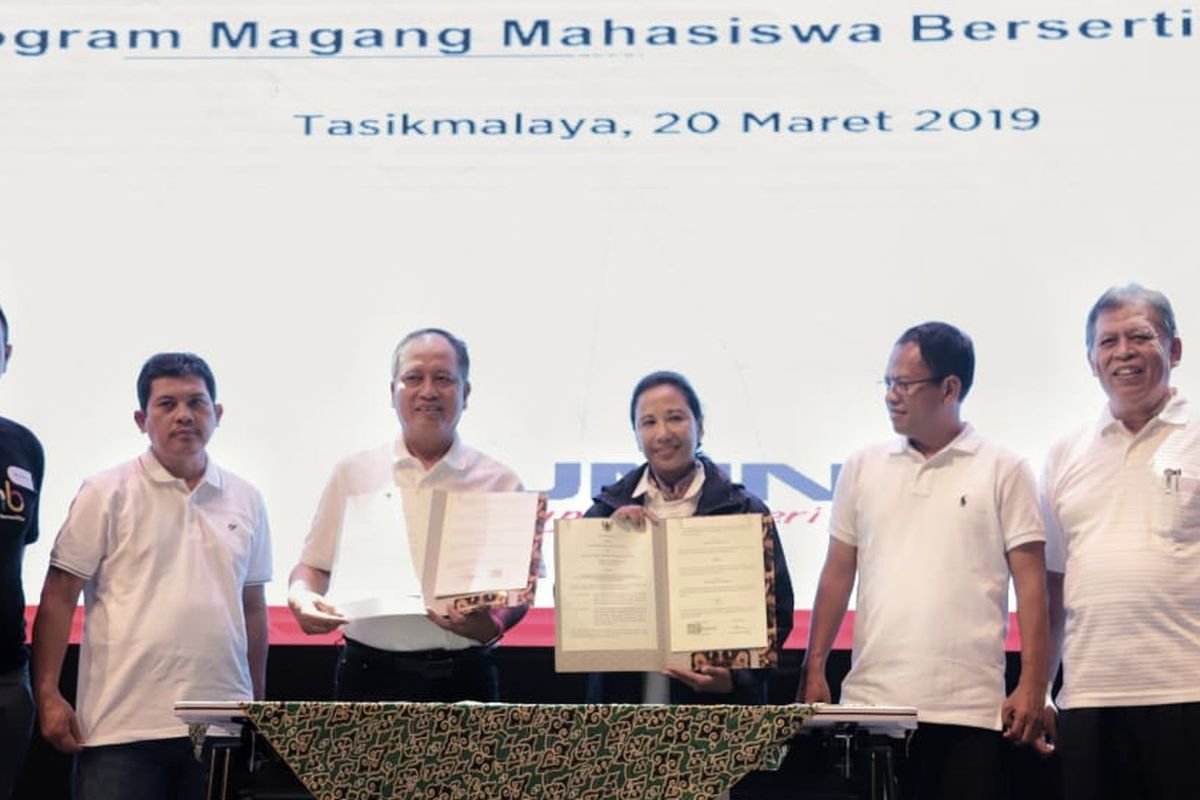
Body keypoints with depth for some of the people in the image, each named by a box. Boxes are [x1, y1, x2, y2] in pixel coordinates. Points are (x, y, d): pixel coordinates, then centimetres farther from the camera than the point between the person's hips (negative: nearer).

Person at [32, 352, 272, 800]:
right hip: (124, 726, -3)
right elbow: (59, 598, -1)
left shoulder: (245, 500, 12)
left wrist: (258, 705, 17)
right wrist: (47, 696, -8)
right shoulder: (107, 494, 0)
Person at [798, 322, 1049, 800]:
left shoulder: (1004, 471, 2)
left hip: (969, 707, -3)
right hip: (871, 701, 3)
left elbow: (1031, 585, -1)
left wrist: (1032, 687, -7)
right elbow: (837, 575, 13)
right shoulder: (862, 468, 11)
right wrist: (814, 669, 7)